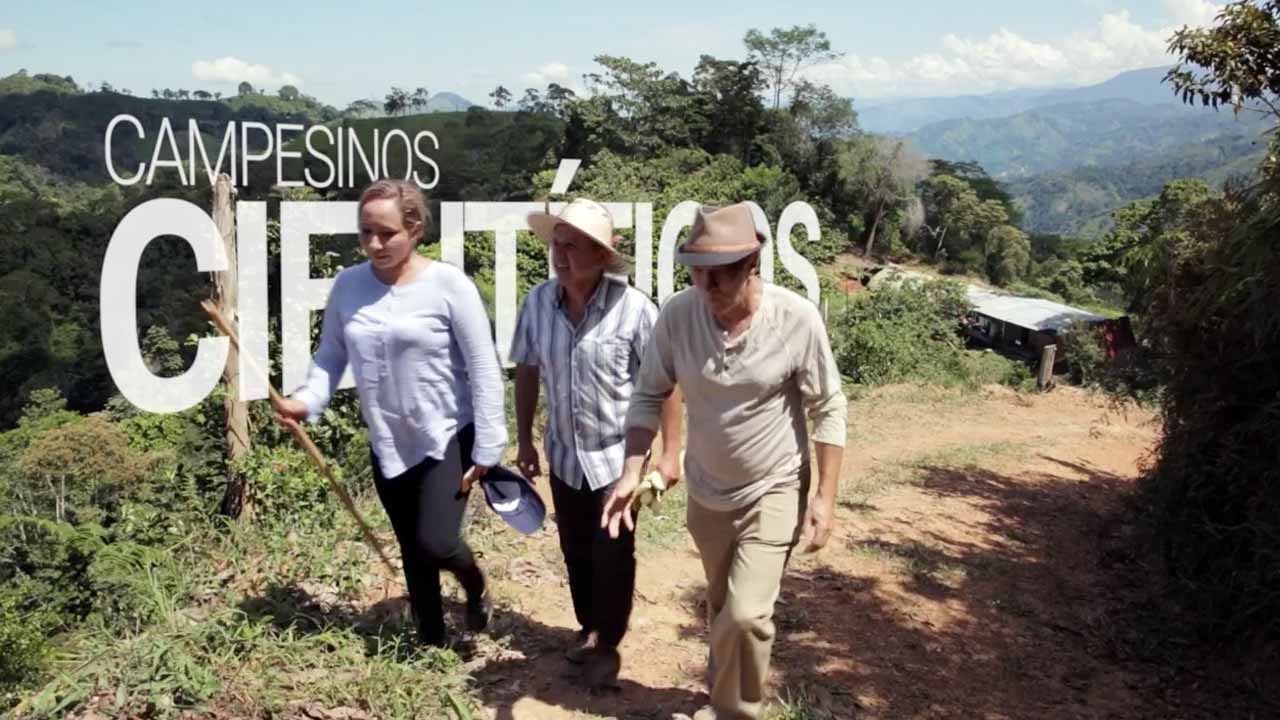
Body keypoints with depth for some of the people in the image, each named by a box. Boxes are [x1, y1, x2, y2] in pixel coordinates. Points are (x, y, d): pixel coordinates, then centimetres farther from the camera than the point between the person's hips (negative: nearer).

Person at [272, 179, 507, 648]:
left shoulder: (449, 284, -16)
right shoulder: (348, 285, -4)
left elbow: (484, 370, -14)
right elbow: (331, 355, 3)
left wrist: (488, 448, -16)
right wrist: (307, 400, -17)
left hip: (448, 438, -4)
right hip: (387, 445, 4)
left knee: (436, 543, -13)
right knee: (413, 554, 15)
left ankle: (475, 587, 23)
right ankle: (432, 642, 35)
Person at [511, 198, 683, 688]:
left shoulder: (633, 308, -20)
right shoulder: (538, 302, -8)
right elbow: (526, 372, 4)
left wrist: (670, 452, -11)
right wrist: (525, 441, 7)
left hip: (617, 456, -4)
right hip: (564, 454, 4)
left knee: (612, 553, 7)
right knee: (575, 550, 19)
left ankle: (607, 643, 29)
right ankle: (588, 627, 43)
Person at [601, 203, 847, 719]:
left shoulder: (797, 318, -23)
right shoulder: (676, 315, -17)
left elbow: (828, 410, -13)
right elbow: (648, 396, -6)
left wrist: (825, 497, -13)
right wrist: (631, 474, -16)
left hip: (774, 492, -3)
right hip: (705, 491, 3)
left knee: (746, 615, -10)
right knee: (721, 607, 22)